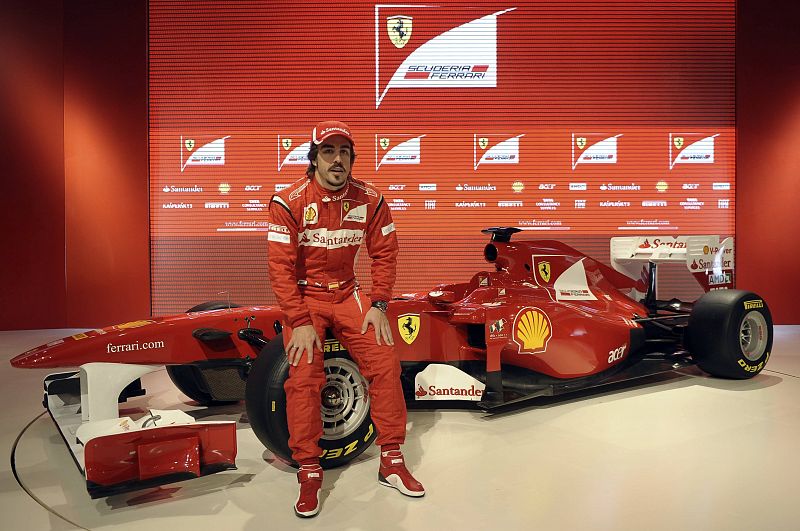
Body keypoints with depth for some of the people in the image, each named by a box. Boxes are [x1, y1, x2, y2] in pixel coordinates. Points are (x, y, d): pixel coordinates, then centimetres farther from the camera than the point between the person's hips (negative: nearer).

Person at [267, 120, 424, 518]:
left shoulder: (369, 199, -5)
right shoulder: (289, 202, -15)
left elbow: (385, 253, 2)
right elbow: (281, 267, -15)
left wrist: (378, 306, -7)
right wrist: (301, 323, -20)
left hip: (347, 295, 3)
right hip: (303, 297, -2)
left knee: (386, 363, -11)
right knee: (303, 378, -17)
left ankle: (391, 462, 6)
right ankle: (309, 474, 2)